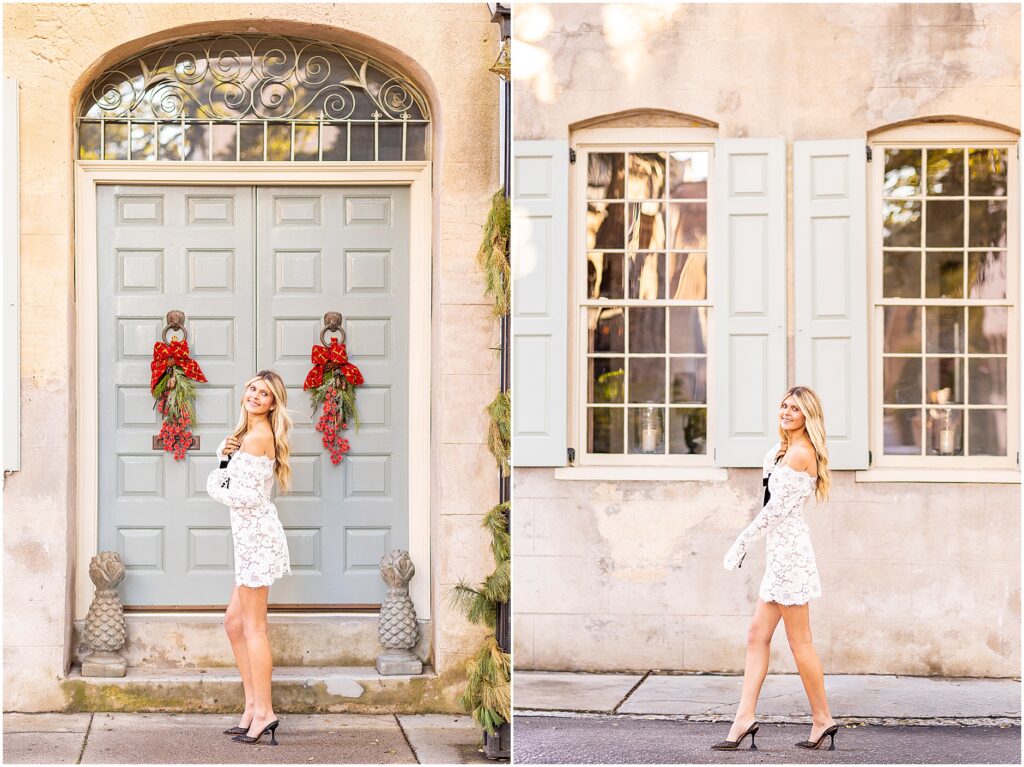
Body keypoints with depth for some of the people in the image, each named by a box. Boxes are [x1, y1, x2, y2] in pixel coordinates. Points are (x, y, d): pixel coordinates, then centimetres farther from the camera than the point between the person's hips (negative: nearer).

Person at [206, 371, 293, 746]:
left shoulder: (258, 436, -14)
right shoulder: (250, 432, 16)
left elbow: (248, 496, -18)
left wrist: (215, 486, 0)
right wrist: (225, 452, 7)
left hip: (256, 533, -10)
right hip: (252, 535, 10)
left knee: (253, 626, -6)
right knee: (234, 621, 15)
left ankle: (263, 711, -4)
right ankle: (253, 704, 18)